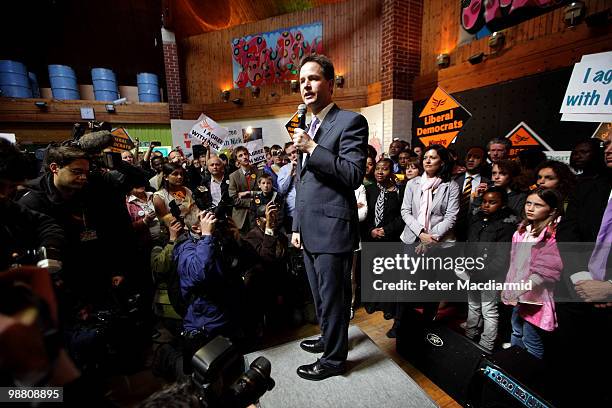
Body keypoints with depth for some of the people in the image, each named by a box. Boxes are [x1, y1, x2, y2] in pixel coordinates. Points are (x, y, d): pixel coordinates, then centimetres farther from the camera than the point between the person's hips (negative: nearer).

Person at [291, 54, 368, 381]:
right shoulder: (307, 127, 18)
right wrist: (297, 226, 17)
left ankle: (334, 359, 30)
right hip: (309, 230, 8)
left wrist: (312, 148, -19)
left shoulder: (350, 121, -7)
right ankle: (328, 339, 46)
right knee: (320, 295, 23)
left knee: (333, 297, 8)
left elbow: (355, 174, -18)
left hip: (333, 230, -8)